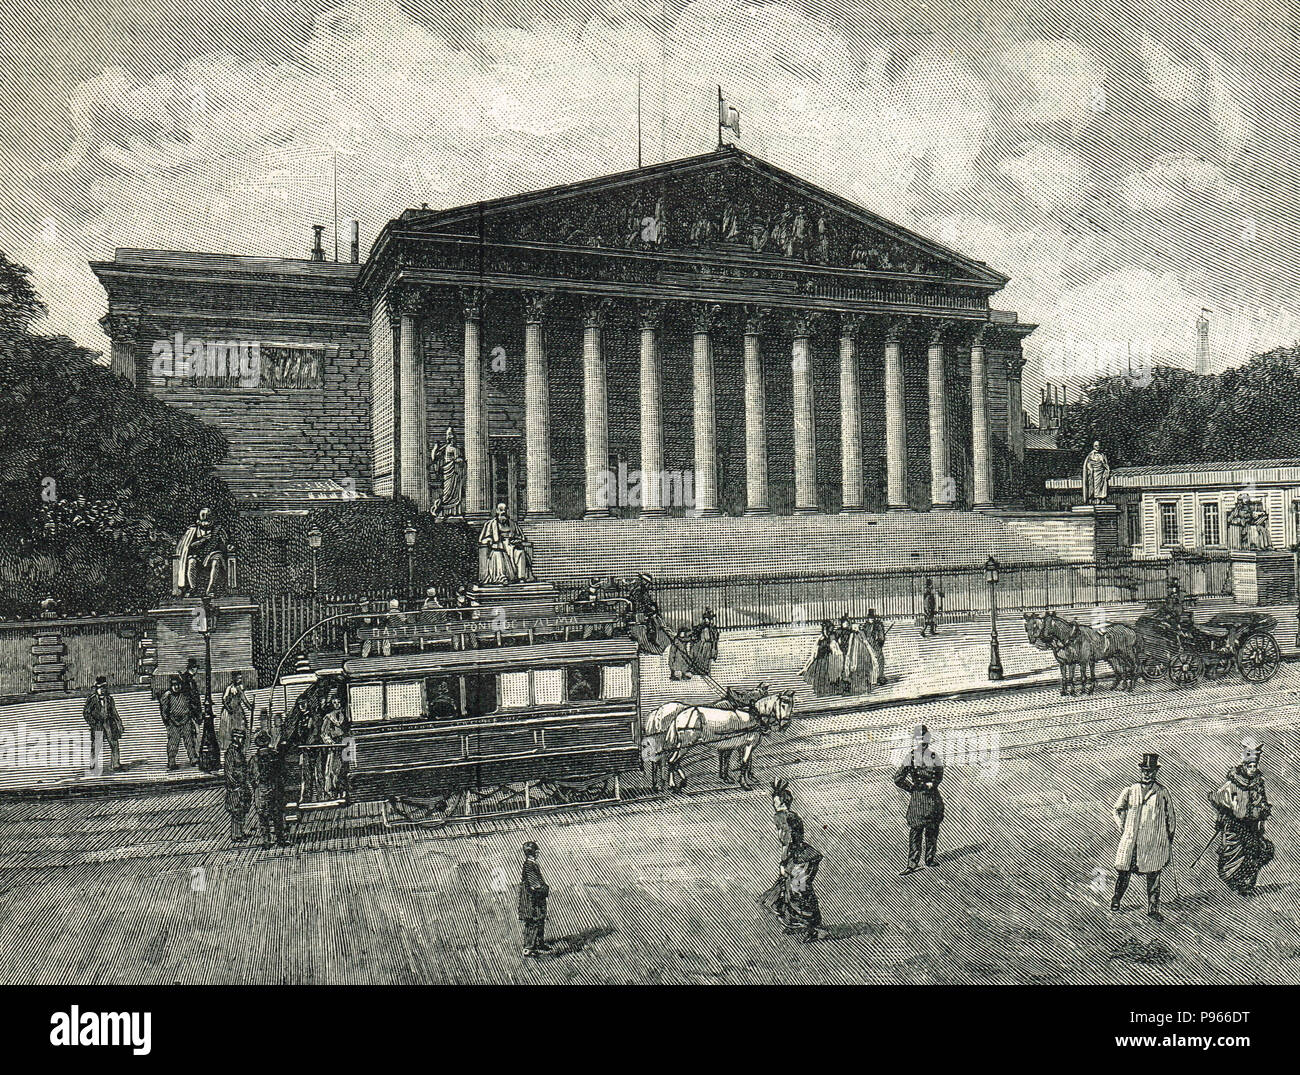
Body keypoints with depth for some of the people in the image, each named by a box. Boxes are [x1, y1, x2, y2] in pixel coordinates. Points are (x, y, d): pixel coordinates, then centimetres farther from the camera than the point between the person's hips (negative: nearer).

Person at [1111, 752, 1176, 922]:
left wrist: (1169, 841, 9)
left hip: (1154, 843, 0)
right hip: (1131, 841, 0)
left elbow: (1170, 818, 10)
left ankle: (1153, 909, 17)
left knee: (1153, 876, 4)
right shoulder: (1130, 790, 4)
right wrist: (1122, 830, 7)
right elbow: (1118, 810, 16)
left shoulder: (1162, 792, 2)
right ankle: (1116, 900, 22)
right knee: (1123, 871, 2)